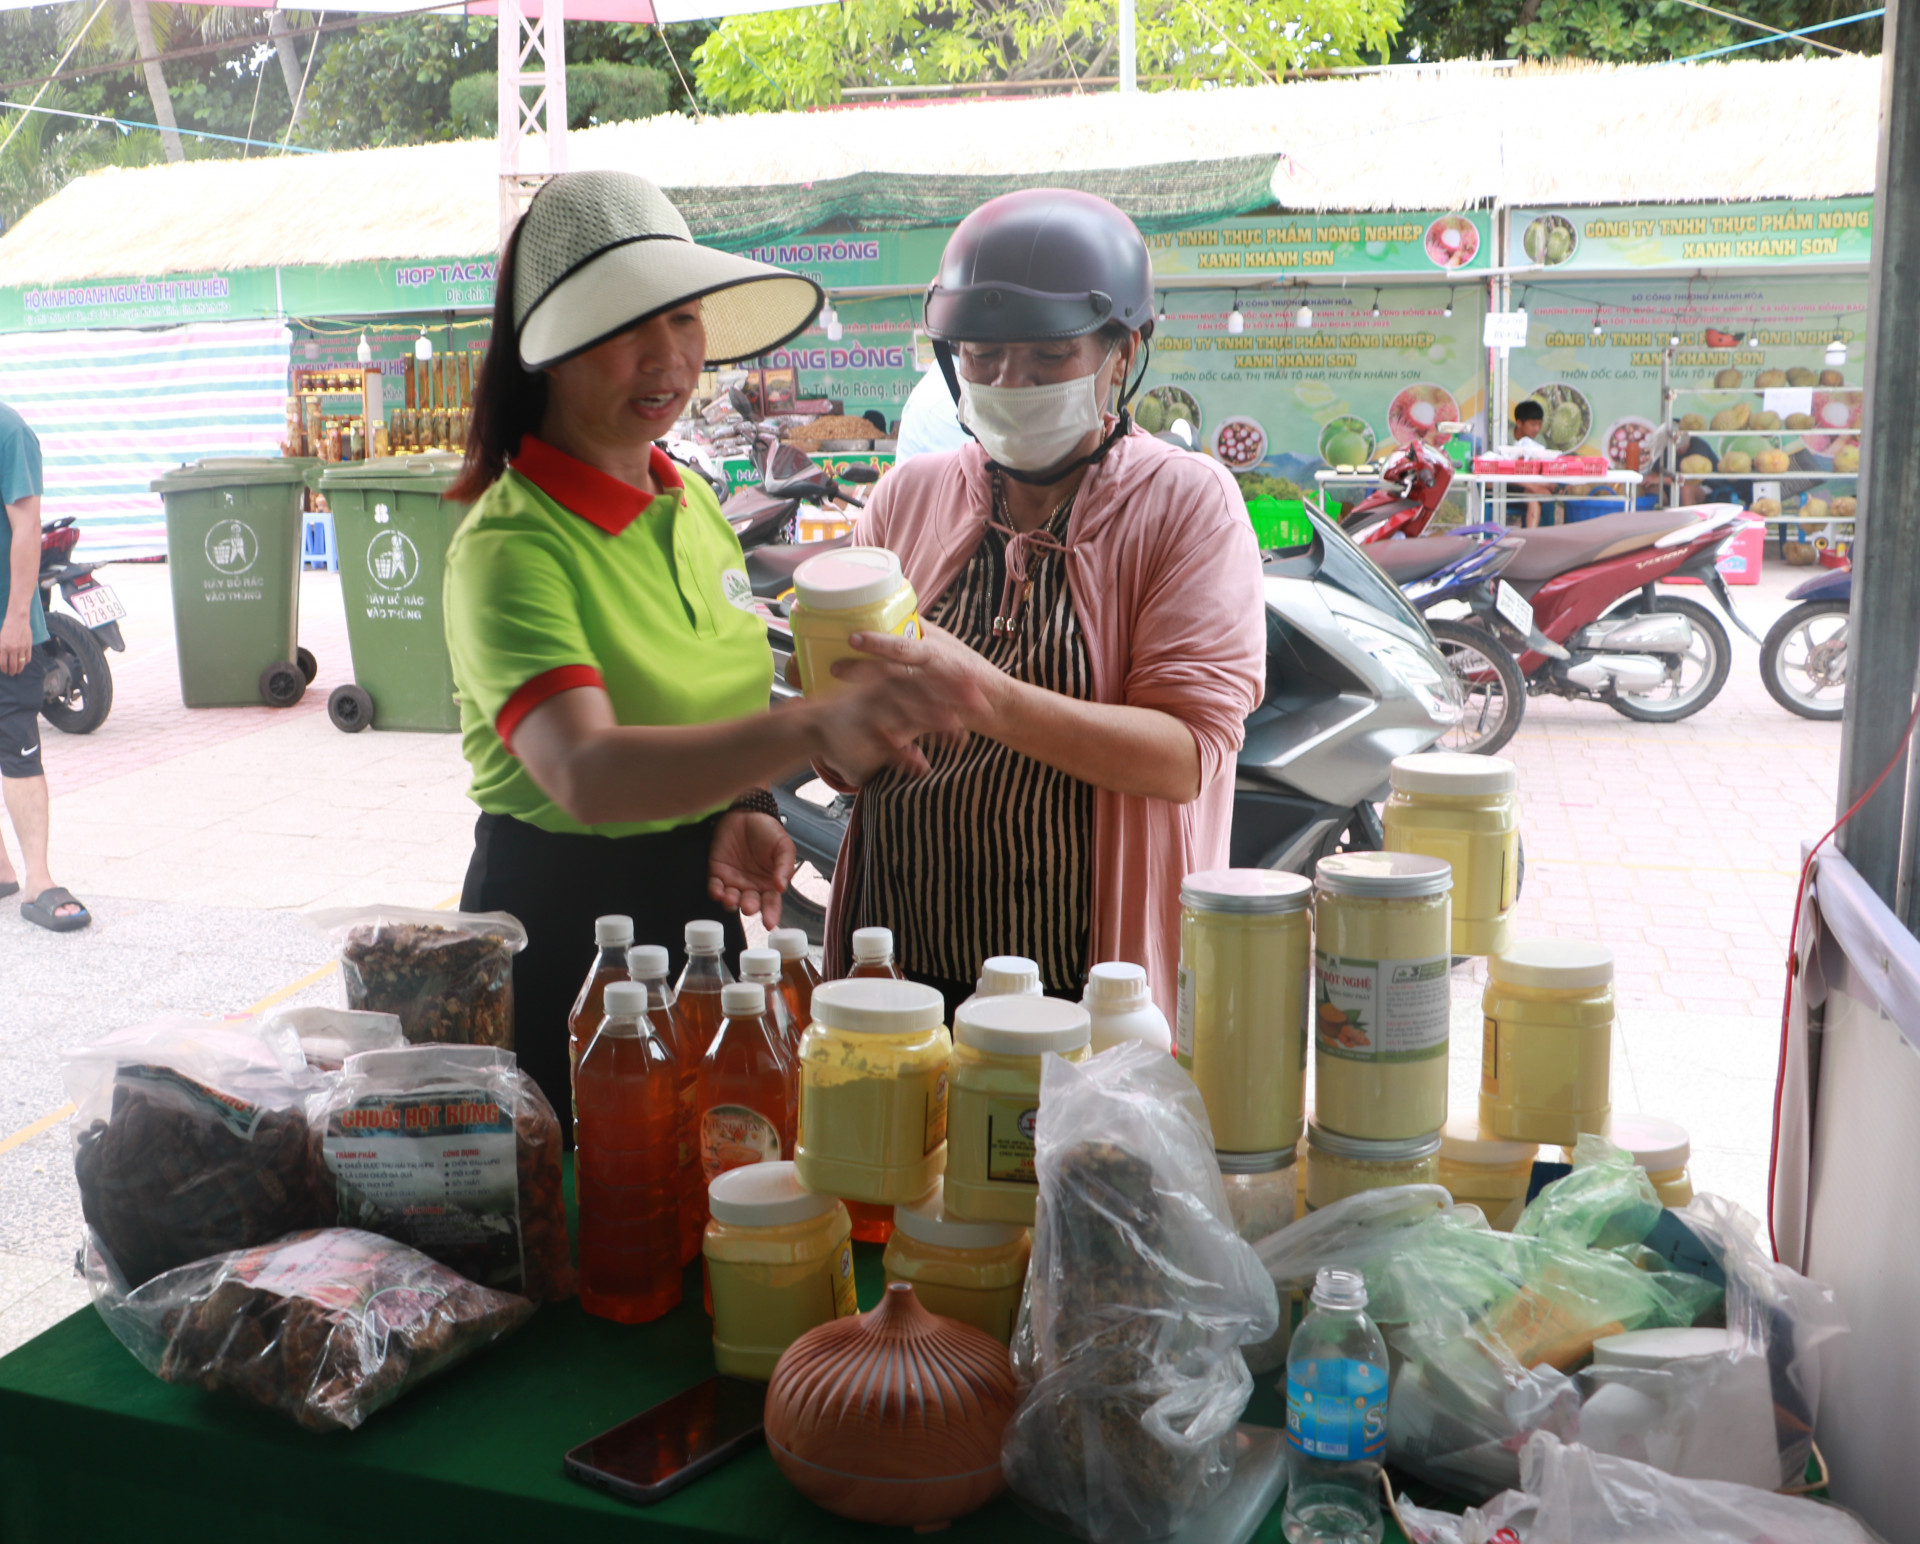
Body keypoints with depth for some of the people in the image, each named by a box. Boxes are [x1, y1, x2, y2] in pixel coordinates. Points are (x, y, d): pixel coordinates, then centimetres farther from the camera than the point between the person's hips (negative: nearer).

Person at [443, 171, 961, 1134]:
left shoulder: (693, 506, 5)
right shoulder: (510, 545, -19)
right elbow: (584, 773, -35)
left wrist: (745, 809, -4)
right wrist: (810, 731, -49)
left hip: (706, 912, 7)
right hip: (562, 925, -7)